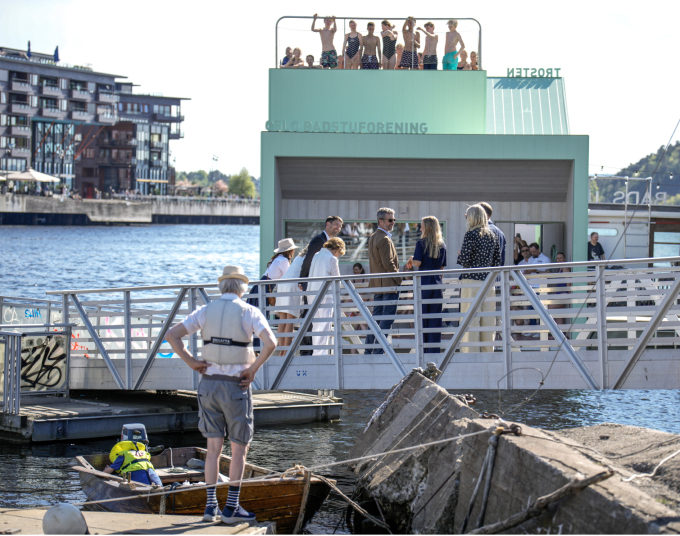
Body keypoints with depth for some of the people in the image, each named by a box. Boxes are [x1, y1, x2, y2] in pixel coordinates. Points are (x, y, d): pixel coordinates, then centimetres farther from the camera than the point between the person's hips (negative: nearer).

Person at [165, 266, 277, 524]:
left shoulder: (205, 311, 4)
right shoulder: (249, 312, -6)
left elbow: (171, 335, -1)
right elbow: (270, 342, -22)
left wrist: (192, 362, 1)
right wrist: (253, 369, -11)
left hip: (209, 383, 4)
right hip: (236, 386, -3)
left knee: (214, 447, 8)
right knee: (239, 448, 5)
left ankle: (210, 506, 5)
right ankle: (231, 507, 3)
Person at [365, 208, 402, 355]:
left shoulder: (373, 237, 15)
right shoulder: (384, 239, -16)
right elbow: (388, 264, -20)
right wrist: (399, 280, -10)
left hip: (377, 284, 10)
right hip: (389, 285, -10)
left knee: (376, 317, 14)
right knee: (387, 318, -6)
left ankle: (368, 350, 16)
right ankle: (378, 350, -8)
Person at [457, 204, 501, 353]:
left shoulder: (470, 235, -8)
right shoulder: (493, 236, 9)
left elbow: (465, 261, -12)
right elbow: (497, 261, 10)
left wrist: (459, 255, 9)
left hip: (472, 280, -5)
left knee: (471, 318, -3)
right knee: (488, 318, 8)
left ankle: (471, 352, -4)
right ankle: (488, 351, 10)